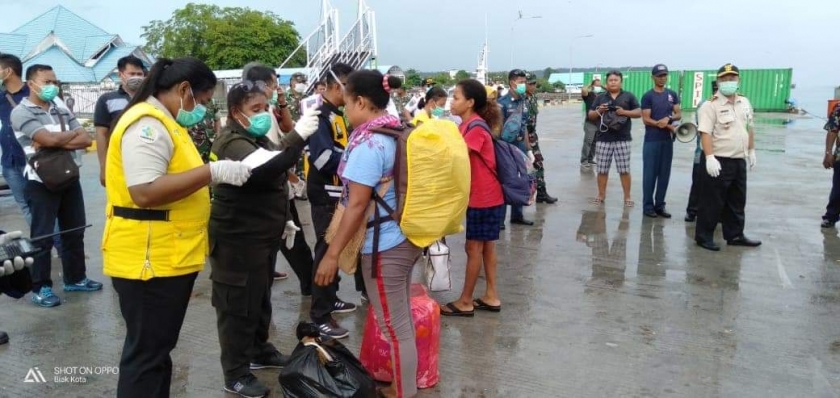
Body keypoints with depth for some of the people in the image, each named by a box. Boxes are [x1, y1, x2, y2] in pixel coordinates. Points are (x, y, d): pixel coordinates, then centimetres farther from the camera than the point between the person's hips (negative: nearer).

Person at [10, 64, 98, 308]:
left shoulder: (62, 111, 11)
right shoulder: (21, 112, -8)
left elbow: (85, 140, 0)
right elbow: (49, 139, -21)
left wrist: (56, 142, -14)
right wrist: (72, 134, -3)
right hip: (41, 183, -6)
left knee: (75, 232, 13)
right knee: (42, 237, 2)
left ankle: (75, 278, 26)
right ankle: (41, 288, 11)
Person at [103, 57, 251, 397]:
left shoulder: (164, 122, 16)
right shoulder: (147, 123, -18)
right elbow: (145, 192, -28)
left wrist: (216, 175, 8)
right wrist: (213, 171, -26)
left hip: (171, 256, 10)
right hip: (148, 259, -10)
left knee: (158, 350, 19)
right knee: (147, 354, 1)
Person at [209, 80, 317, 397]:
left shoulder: (258, 138, 14)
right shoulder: (233, 142, -18)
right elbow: (265, 170, -37)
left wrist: (283, 219, 23)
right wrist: (298, 136, -39)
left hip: (262, 235, 10)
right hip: (238, 238, -10)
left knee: (261, 298, 20)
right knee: (239, 305, -1)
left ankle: (259, 351, 37)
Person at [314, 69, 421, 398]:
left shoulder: (369, 144, -20)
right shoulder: (396, 133, 7)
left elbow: (357, 205, -22)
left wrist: (332, 254, -17)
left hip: (385, 247, -9)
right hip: (406, 238, 9)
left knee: (395, 328, 4)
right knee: (402, 320, 21)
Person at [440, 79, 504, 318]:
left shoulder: (476, 127, -20)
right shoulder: (468, 126, 11)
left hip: (485, 198, -9)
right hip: (482, 197, 9)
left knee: (474, 247, -1)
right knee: (486, 246, 14)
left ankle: (465, 302, 9)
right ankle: (491, 296, 23)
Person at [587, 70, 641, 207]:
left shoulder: (629, 96, 8)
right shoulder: (600, 98, 13)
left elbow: (639, 112, 3)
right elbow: (590, 115, 13)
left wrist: (625, 112, -13)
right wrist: (598, 111, -9)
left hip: (622, 139, -2)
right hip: (603, 139, 2)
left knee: (624, 170, -1)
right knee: (602, 170, 5)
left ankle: (627, 197, 7)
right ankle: (601, 195, 17)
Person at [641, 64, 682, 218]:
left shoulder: (672, 94, 12)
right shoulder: (648, 96, -2)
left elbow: (679, 114, 7)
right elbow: (646, 119, -8)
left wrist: (668, 118, -15)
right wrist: (668, 126, -11)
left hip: (668, 140, 4)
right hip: (652, 140, -4)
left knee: (664, 174, 6)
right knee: (650, 174, -3)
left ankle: (660, 205, 13)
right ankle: (648, 206, 4)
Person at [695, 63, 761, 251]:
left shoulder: (745, 102, 11)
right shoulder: (711, 105, -12)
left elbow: (749, 128, 21)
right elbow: (706, 133, -19)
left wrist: (751, 151, 19)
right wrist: (710, 157, -26)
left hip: (739, 160, 7)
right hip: (719, 161, -7)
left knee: (737, 201, 15)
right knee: (712, 202, -1)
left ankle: (735, 235, 26)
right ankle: (703, 236, 9)